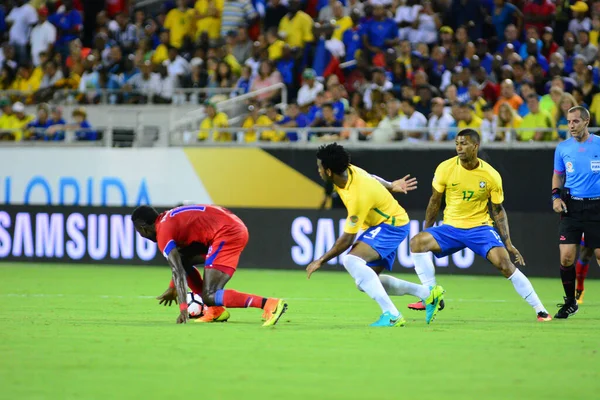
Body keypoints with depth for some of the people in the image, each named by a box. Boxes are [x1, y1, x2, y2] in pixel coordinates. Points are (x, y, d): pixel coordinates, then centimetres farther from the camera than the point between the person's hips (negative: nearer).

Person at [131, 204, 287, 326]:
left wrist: (183, 309, -17)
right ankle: (215, 311, 14)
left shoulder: (163, 232, -5)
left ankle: (270, 304, -25)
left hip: (227, 233, -10)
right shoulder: (169, 218, 24)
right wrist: (173, 288, 47)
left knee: (209, 296, -12)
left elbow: (178, 272, -14)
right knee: (183, 260, 19)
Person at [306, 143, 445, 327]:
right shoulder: (349, 170, -9)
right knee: (365, 283, 5)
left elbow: (347, 239, -25)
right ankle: (428, 293, 14)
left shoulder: (357, 197, -32)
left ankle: (391, 315, -32)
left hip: (391, 225, -10)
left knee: (352, 260, -31)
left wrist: (321, 261, -17)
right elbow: (372, 179, 13)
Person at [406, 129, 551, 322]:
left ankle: (540, 310, -12)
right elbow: (435, 201, 6)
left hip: (480, 227, -2)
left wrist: (508, 243, -2)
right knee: (417, 242, -23)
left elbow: (498, 210, 2)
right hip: (451, 228, 2)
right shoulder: (445, 168, -8)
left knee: (503, 261, -23)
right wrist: (427, 230, 7)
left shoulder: (491, 176, -9)